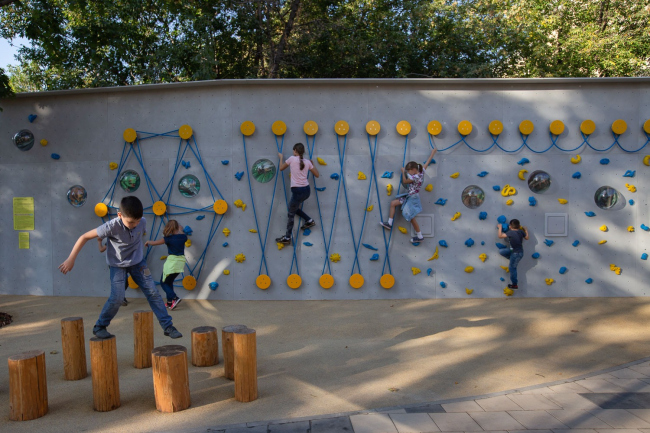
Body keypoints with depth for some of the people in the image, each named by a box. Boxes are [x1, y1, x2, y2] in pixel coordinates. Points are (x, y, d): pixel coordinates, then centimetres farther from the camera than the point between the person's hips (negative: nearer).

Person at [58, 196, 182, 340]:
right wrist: (71, 259, -18)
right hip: (117, 265, -3)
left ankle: (168, 326, 2)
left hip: (138, 262, 3)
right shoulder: (112, 226, -28)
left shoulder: (142, 222, -18)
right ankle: (99, 327, 9)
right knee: (117, 297, -16)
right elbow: (84, 237, -20)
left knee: (153, 293, -4)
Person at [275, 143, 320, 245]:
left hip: (297, 191, -6)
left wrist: (281, 157, 23)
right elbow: (317, 175, 11)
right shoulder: (307, 162, 5)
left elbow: (281, 168, 7)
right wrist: (312, 164, 23)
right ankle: (309, 221, 26)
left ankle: (287, 238, 11)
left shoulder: (292, 159, -7)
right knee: (293, 207, 29)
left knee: (291, 214, 5)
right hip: (306, 190, 6)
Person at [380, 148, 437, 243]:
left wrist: (403, 172, -1)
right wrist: (433, 152, 18)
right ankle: (389, 223, 13)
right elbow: (428, 161, 7)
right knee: (393, 203, 9)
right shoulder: (421, 171, -3)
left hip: (413, 198, -10)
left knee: (411, 217, -4)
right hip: (409, 196, 10)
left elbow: (405, 181, -12)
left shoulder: (415, 177, -27)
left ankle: (420, 236, 7)